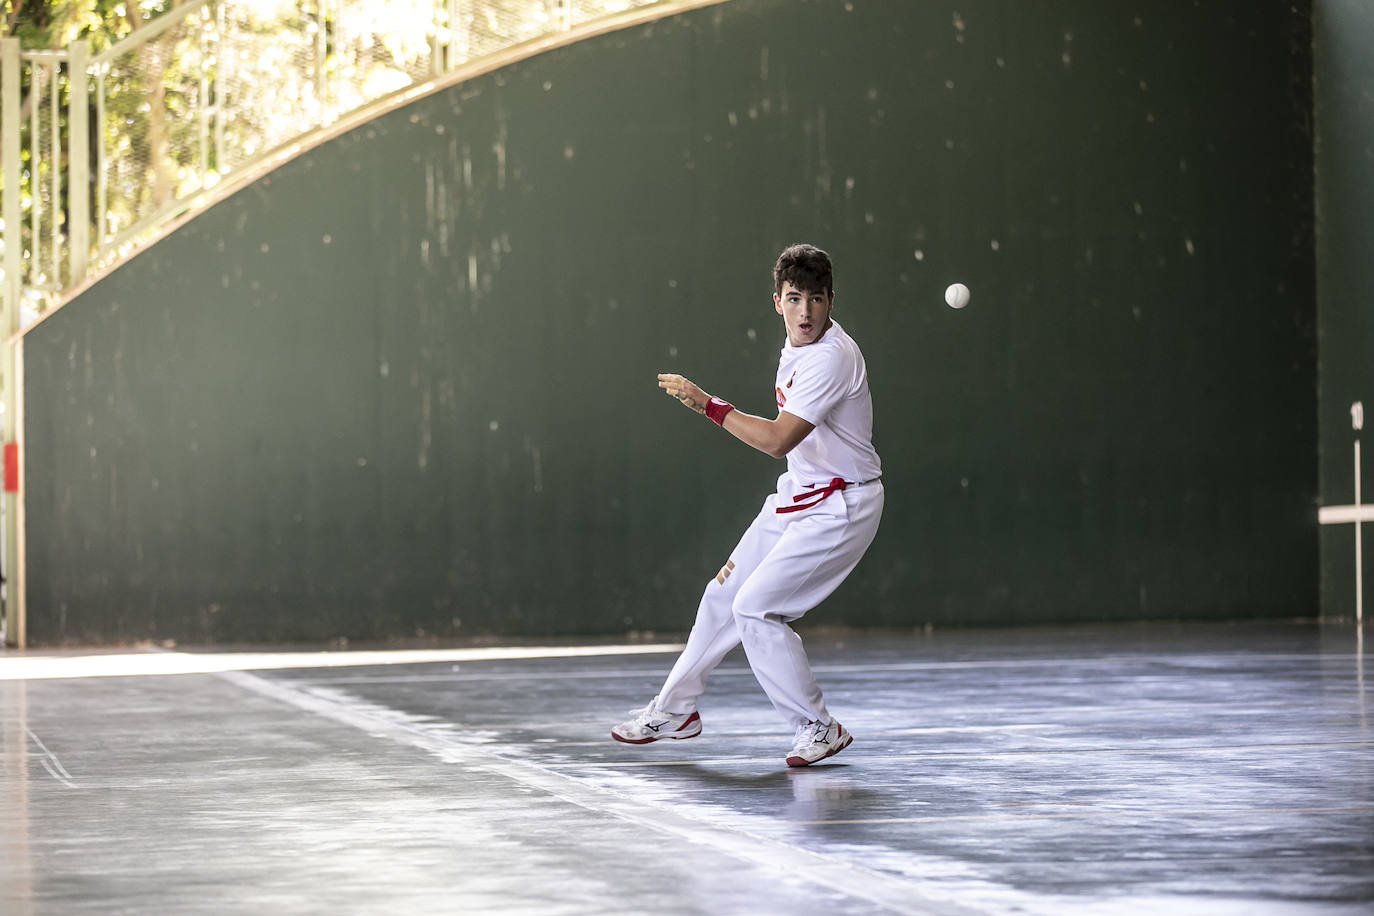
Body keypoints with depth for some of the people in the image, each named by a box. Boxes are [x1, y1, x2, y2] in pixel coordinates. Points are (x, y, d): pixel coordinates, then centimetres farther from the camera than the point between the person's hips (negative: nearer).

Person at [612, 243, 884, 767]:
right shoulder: (795, 347, 4)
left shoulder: (832, 357, -26)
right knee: (725, 593, 15)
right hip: (797, 495, 9)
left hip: (840, 507, -9)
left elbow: (778, 439, -30)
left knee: (756, 607, -15)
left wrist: (708, 404, -24)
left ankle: (818, 730, -3)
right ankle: (675, 709, 33)